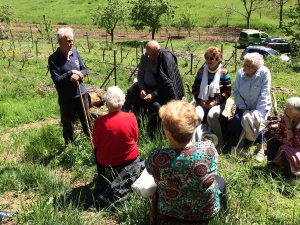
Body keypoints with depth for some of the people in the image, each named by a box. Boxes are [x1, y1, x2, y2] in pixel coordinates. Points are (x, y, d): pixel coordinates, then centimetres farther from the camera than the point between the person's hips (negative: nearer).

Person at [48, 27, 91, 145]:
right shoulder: (53, 59, -14)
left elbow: (85, 70, 4)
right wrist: (71, 73, -20)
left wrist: (79, 74, -17)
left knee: (87, 120, 17)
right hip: (66, 98, -4)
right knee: (68, 125, 10)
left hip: (81, 94, 4)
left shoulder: (75, 53, 0)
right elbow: (56, 80, -19)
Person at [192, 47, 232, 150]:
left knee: (211, 116, -33)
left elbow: (228, 91, -4)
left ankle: (220, 141, -9)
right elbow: (195, 88, 9)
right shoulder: (201, 71, 6)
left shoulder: (224, 72, -3)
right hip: (203, 102, 3)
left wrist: (216, 101, -15)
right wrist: (200, 100, -7)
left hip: (218, 102, -2)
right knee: (197, 116, -29)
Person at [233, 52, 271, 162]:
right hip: (244, 105, 3)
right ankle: (245, 145, -3)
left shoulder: (264, 73, -21)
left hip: (260, 106, -3)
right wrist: (242, 107, -16)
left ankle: (260, 148, -5)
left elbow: (264, 94, -21)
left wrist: (257, 111, -25)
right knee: (237, 119, -22)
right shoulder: (240, 73, -11)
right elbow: (236, 92, -7)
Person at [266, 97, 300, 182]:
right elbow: (278, 134, -8)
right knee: (271, 143, -11)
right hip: (287, 143, 7)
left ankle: (287, 177, -3)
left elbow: (293, 144, -35)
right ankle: (274, 166, 12)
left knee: (286, 154, -30)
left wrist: (288, 124, -37)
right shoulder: (286, 117, -16)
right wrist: (287, 140, -29)